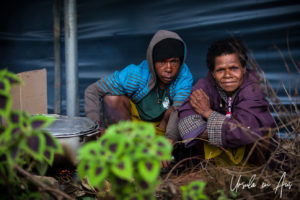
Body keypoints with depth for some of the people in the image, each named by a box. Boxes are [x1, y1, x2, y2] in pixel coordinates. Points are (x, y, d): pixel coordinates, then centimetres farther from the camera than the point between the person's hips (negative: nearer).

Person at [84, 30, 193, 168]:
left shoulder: (184, 77, -27)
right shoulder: (135, 75, -29)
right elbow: (92, 91, -25)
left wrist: (169, 140, -61)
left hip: (162, 125, 0)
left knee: (174, 109, -31)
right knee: (111, 97, -29)